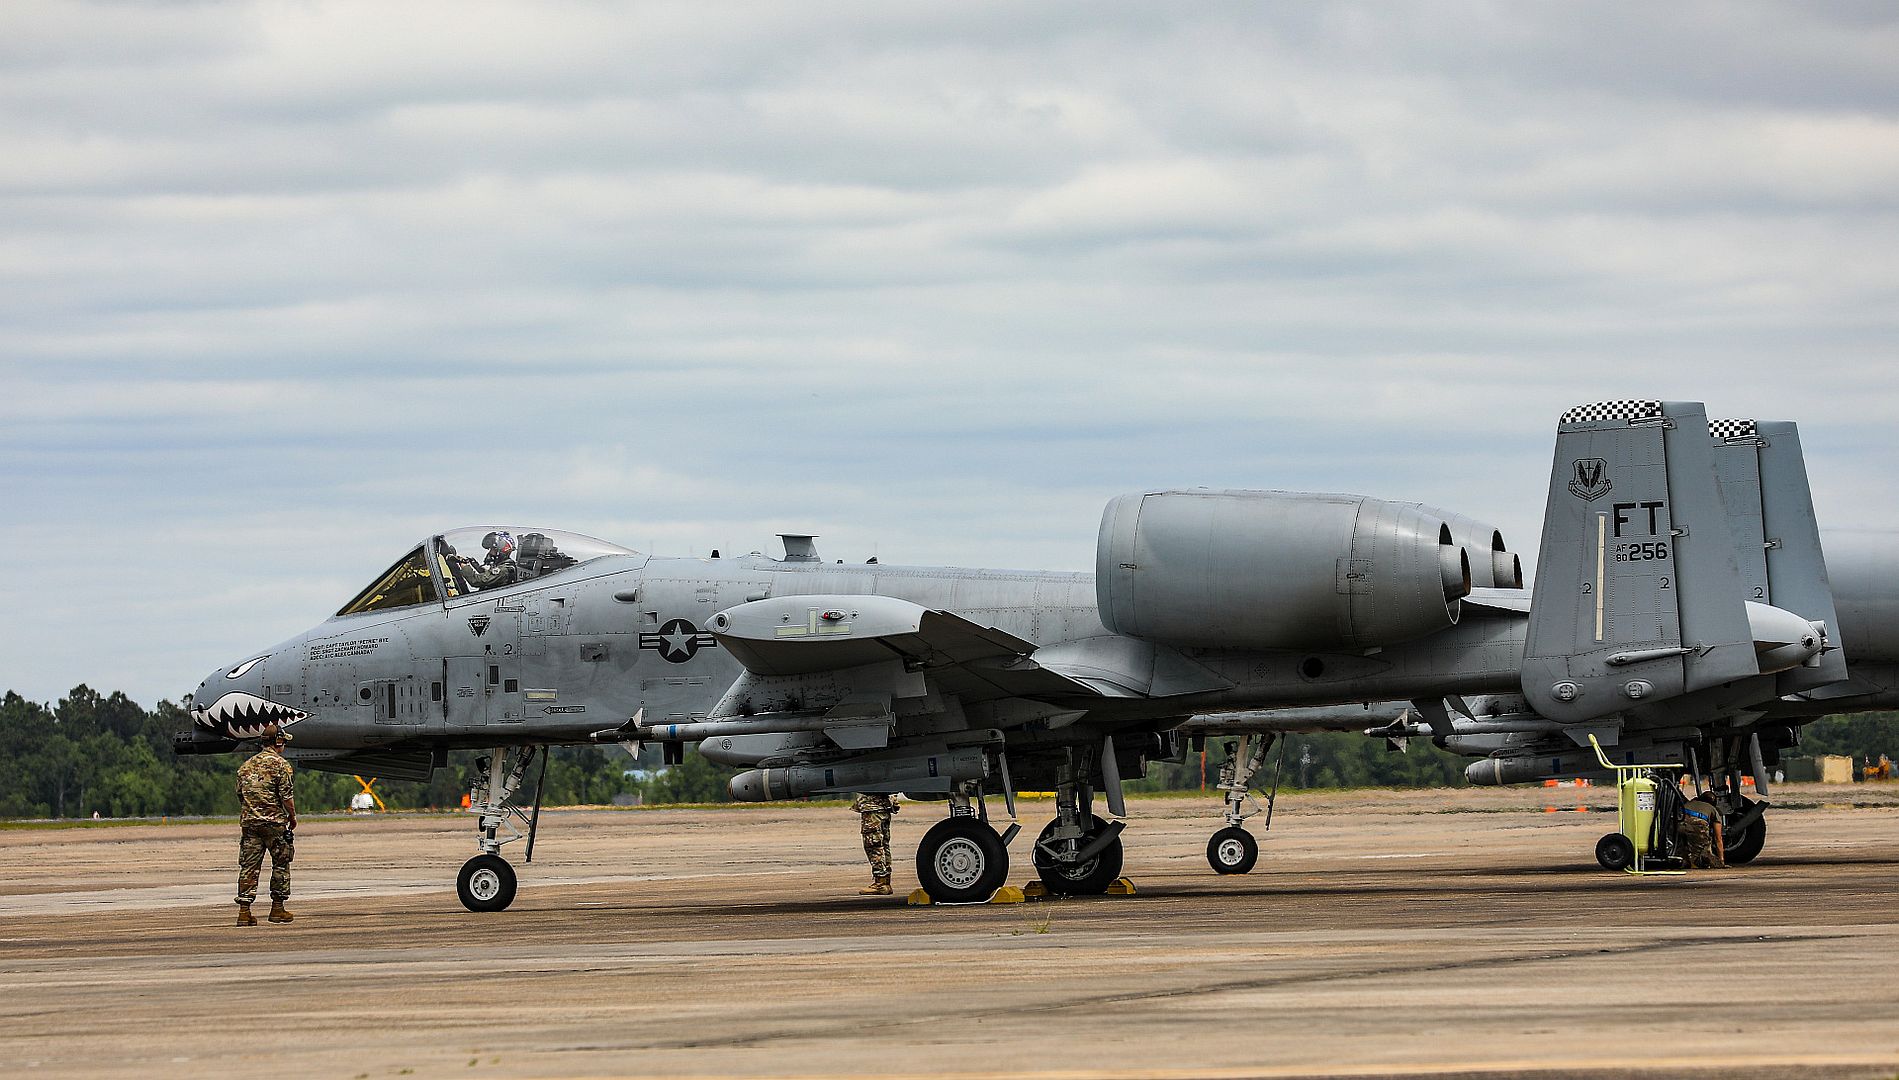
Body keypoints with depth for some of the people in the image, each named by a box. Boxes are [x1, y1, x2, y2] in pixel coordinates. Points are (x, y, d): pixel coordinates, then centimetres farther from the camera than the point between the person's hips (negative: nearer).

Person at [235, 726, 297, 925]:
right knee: (280, 865, 9)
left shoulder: (246, 765, 12)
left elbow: (241, 795, 14)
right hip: (275, 822, -5)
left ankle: (244, 910, -4)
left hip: (249, 821, 5)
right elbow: (287, 796, -11)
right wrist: (293, 818, 2)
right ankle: (277, 908, 12)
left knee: (249, 867, 3)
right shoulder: (281, 765, -7)